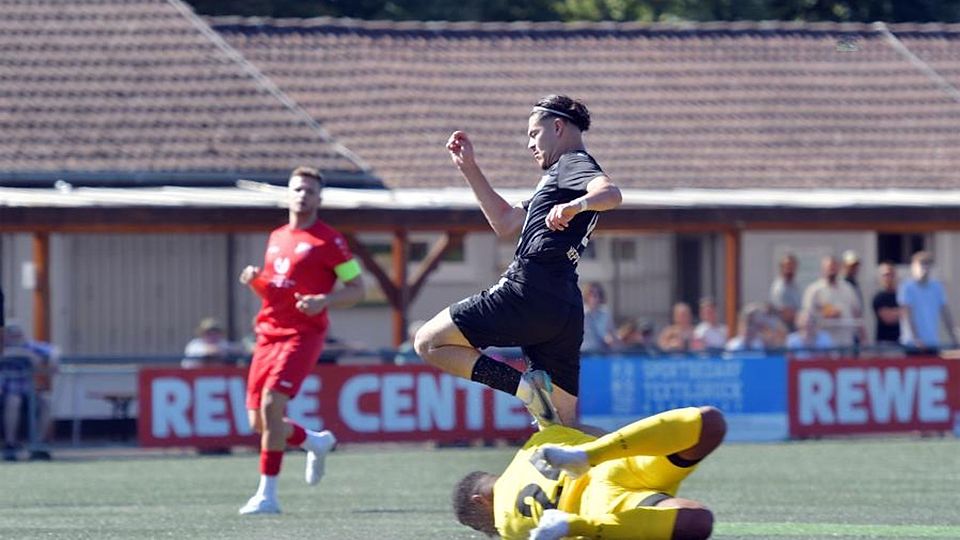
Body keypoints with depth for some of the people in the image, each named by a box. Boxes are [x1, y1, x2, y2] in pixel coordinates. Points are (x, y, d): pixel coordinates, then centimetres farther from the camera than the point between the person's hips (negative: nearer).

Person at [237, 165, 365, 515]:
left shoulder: (328, 240, -2)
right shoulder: (276, 238, 18)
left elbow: (357, 289, -2)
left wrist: (324, 300, -20)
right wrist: (255, 281, 5)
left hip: (303, 334, -7)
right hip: (268, 334, 7)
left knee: (272, 404, -22)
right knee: (258, 422, 4)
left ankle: (267, 494, -17)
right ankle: (316, 442, 33)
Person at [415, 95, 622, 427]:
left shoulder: (571, 163, 1)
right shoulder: (562, 173, 31)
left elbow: (611, 194, -22)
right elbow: (506, 224, 37)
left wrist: (574, 205, -42)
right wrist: (469, 168, 36)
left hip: (529, 291, -9)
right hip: (565, 310, 9)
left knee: (430, 343, -3)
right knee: (565, 430, 7)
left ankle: (525, 387, -18)